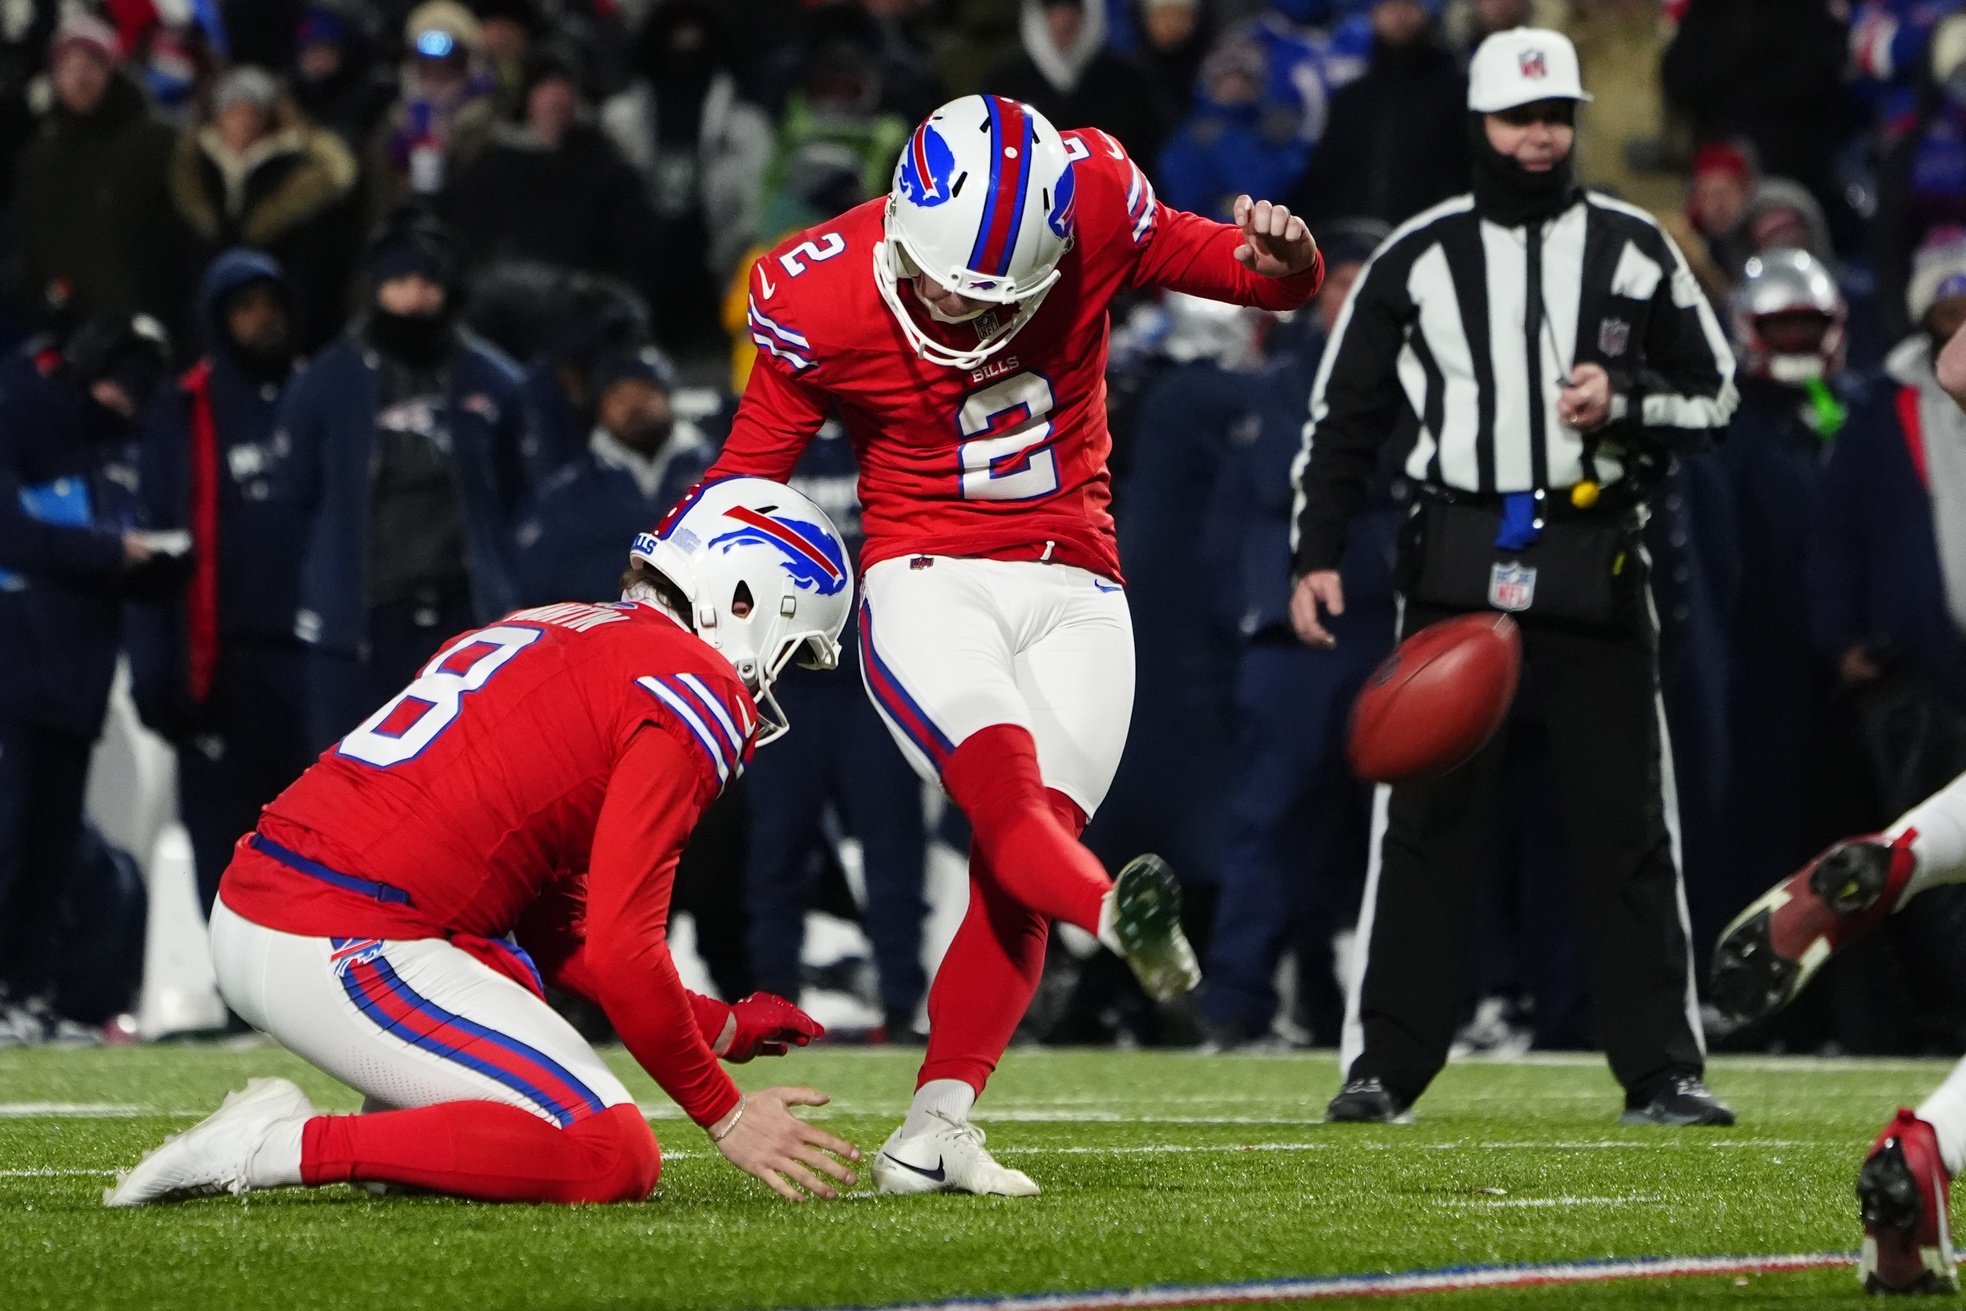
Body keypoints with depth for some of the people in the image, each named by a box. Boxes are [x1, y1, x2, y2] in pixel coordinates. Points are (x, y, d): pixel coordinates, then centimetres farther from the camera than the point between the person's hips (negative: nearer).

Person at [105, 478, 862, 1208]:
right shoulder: (694, 693, -4)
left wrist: (719, 1028, 26)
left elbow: (557, 930, 27)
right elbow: (621, 951, -11)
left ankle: (394, 1137, 11)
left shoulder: (546, 629, 24)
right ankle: (291, 1147, -13)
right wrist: (726, 1117, 0)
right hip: (341, 952, -10)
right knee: (614, 1160, -10)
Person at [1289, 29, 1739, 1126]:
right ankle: (1385, 1067, 3)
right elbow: (1345, 415, 8)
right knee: (1425, 820, -2)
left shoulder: (1634, 250, 6)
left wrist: (1623, 403, -10)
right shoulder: (1418, 259, 6)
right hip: (1457, 565, 0)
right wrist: (1316, 556, 0)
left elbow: (1715, 395, 10)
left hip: (1596, 569, 0)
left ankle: (1665, 1071, 5)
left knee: (1630, 827, 1)